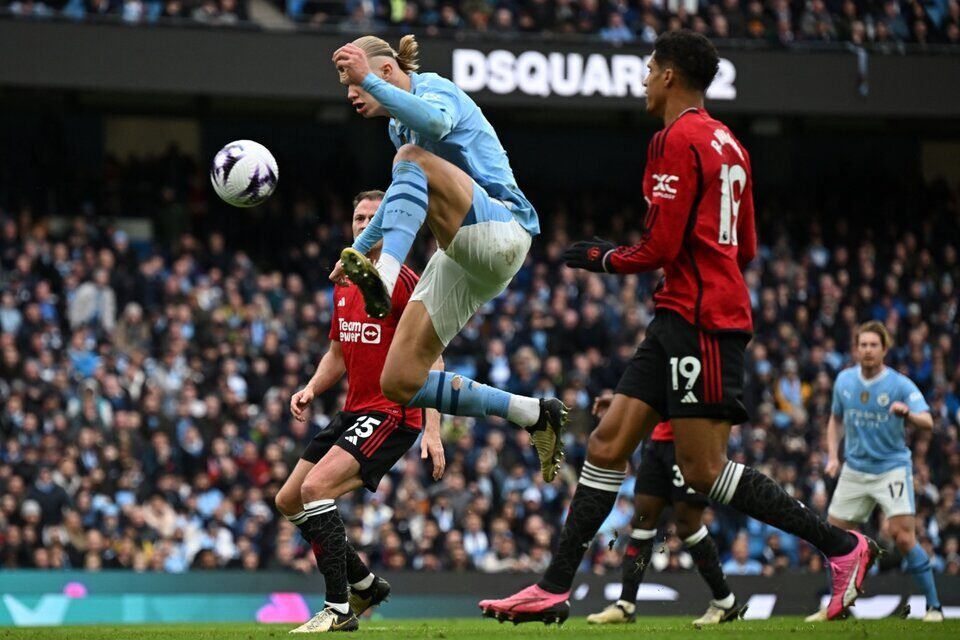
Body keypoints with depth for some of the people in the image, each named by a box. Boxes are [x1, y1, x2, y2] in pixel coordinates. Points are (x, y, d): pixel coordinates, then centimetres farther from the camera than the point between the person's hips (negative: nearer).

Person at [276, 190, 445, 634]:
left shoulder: (402, 282, -11)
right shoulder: (343, 285, 13)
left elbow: (430, 360, -14)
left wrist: (433, 430, -22)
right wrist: (312, 388, 3)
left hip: (392, 414, -9)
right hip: (353, 413, 9)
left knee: (316, 487, -25)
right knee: (288, 501, 8)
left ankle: (339, 609, -20)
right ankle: (364, 584, 22)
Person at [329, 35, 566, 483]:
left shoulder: (434, 89, -8)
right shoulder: (398, 125, 18)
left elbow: (436, 122, -35)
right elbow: (402, 196, 35)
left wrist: (370, 80, -38)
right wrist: (360, 247, 33)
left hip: (499, 231, -9)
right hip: (463, 261, 9)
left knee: (411, 158, -31)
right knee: (399, 385, 0)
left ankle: (385, 278, -50)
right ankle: (535, 416, 6)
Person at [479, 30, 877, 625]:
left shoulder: (678, 140, -11)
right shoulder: (727, 143, 18)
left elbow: (660, 247, -17)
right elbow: (746, 248, 21)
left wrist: (604, 258, 2)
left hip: (700, 319, -10)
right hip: (680, 321, 10)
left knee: (703, 470, -10)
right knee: (608, 444, 7)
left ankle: (842, 546, -6)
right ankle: (555, 588, 7)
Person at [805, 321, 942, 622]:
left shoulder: (900, 385, -12)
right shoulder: (844, 380, 2)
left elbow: (927, 422, -22)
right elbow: (836, 419, 18)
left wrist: (907, 412, -44)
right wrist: (833, 455, 5)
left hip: (892, 467, -5)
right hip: (855, 470, 5)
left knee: (903, 535, -17)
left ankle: (933, 606, -9)